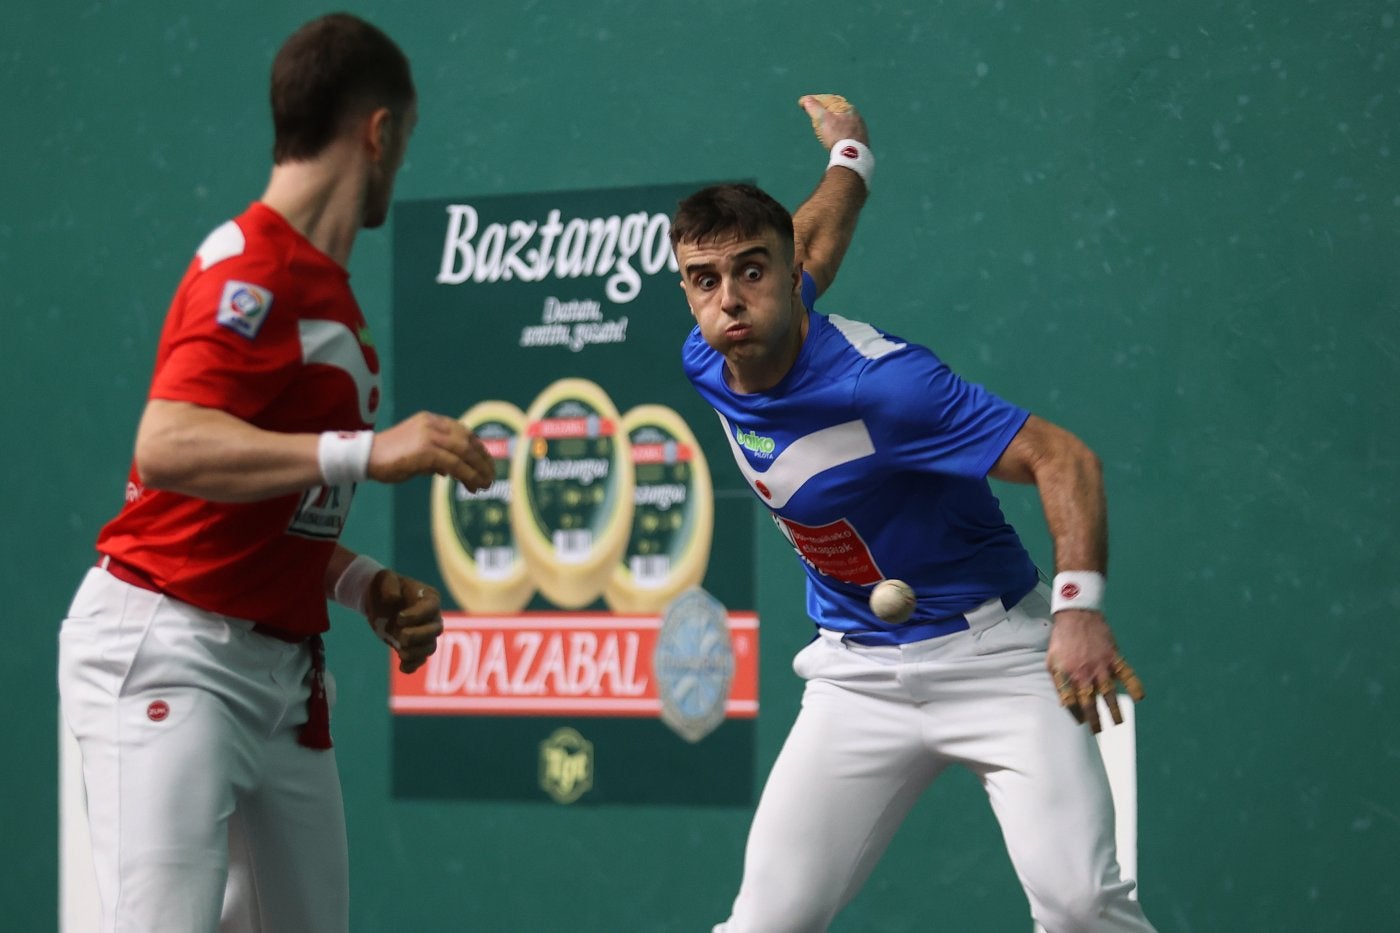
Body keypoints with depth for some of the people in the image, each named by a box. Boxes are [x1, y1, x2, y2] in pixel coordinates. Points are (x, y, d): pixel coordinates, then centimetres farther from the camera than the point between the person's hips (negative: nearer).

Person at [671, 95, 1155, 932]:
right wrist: (849, 156, 38)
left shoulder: (879, 382, -25)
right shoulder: (707, 367, -2)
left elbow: (1062, 457, -24)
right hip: (860, 674, 6)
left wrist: (1079, 607, -38)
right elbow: (817, 242, 16)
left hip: (994, 651, -6)